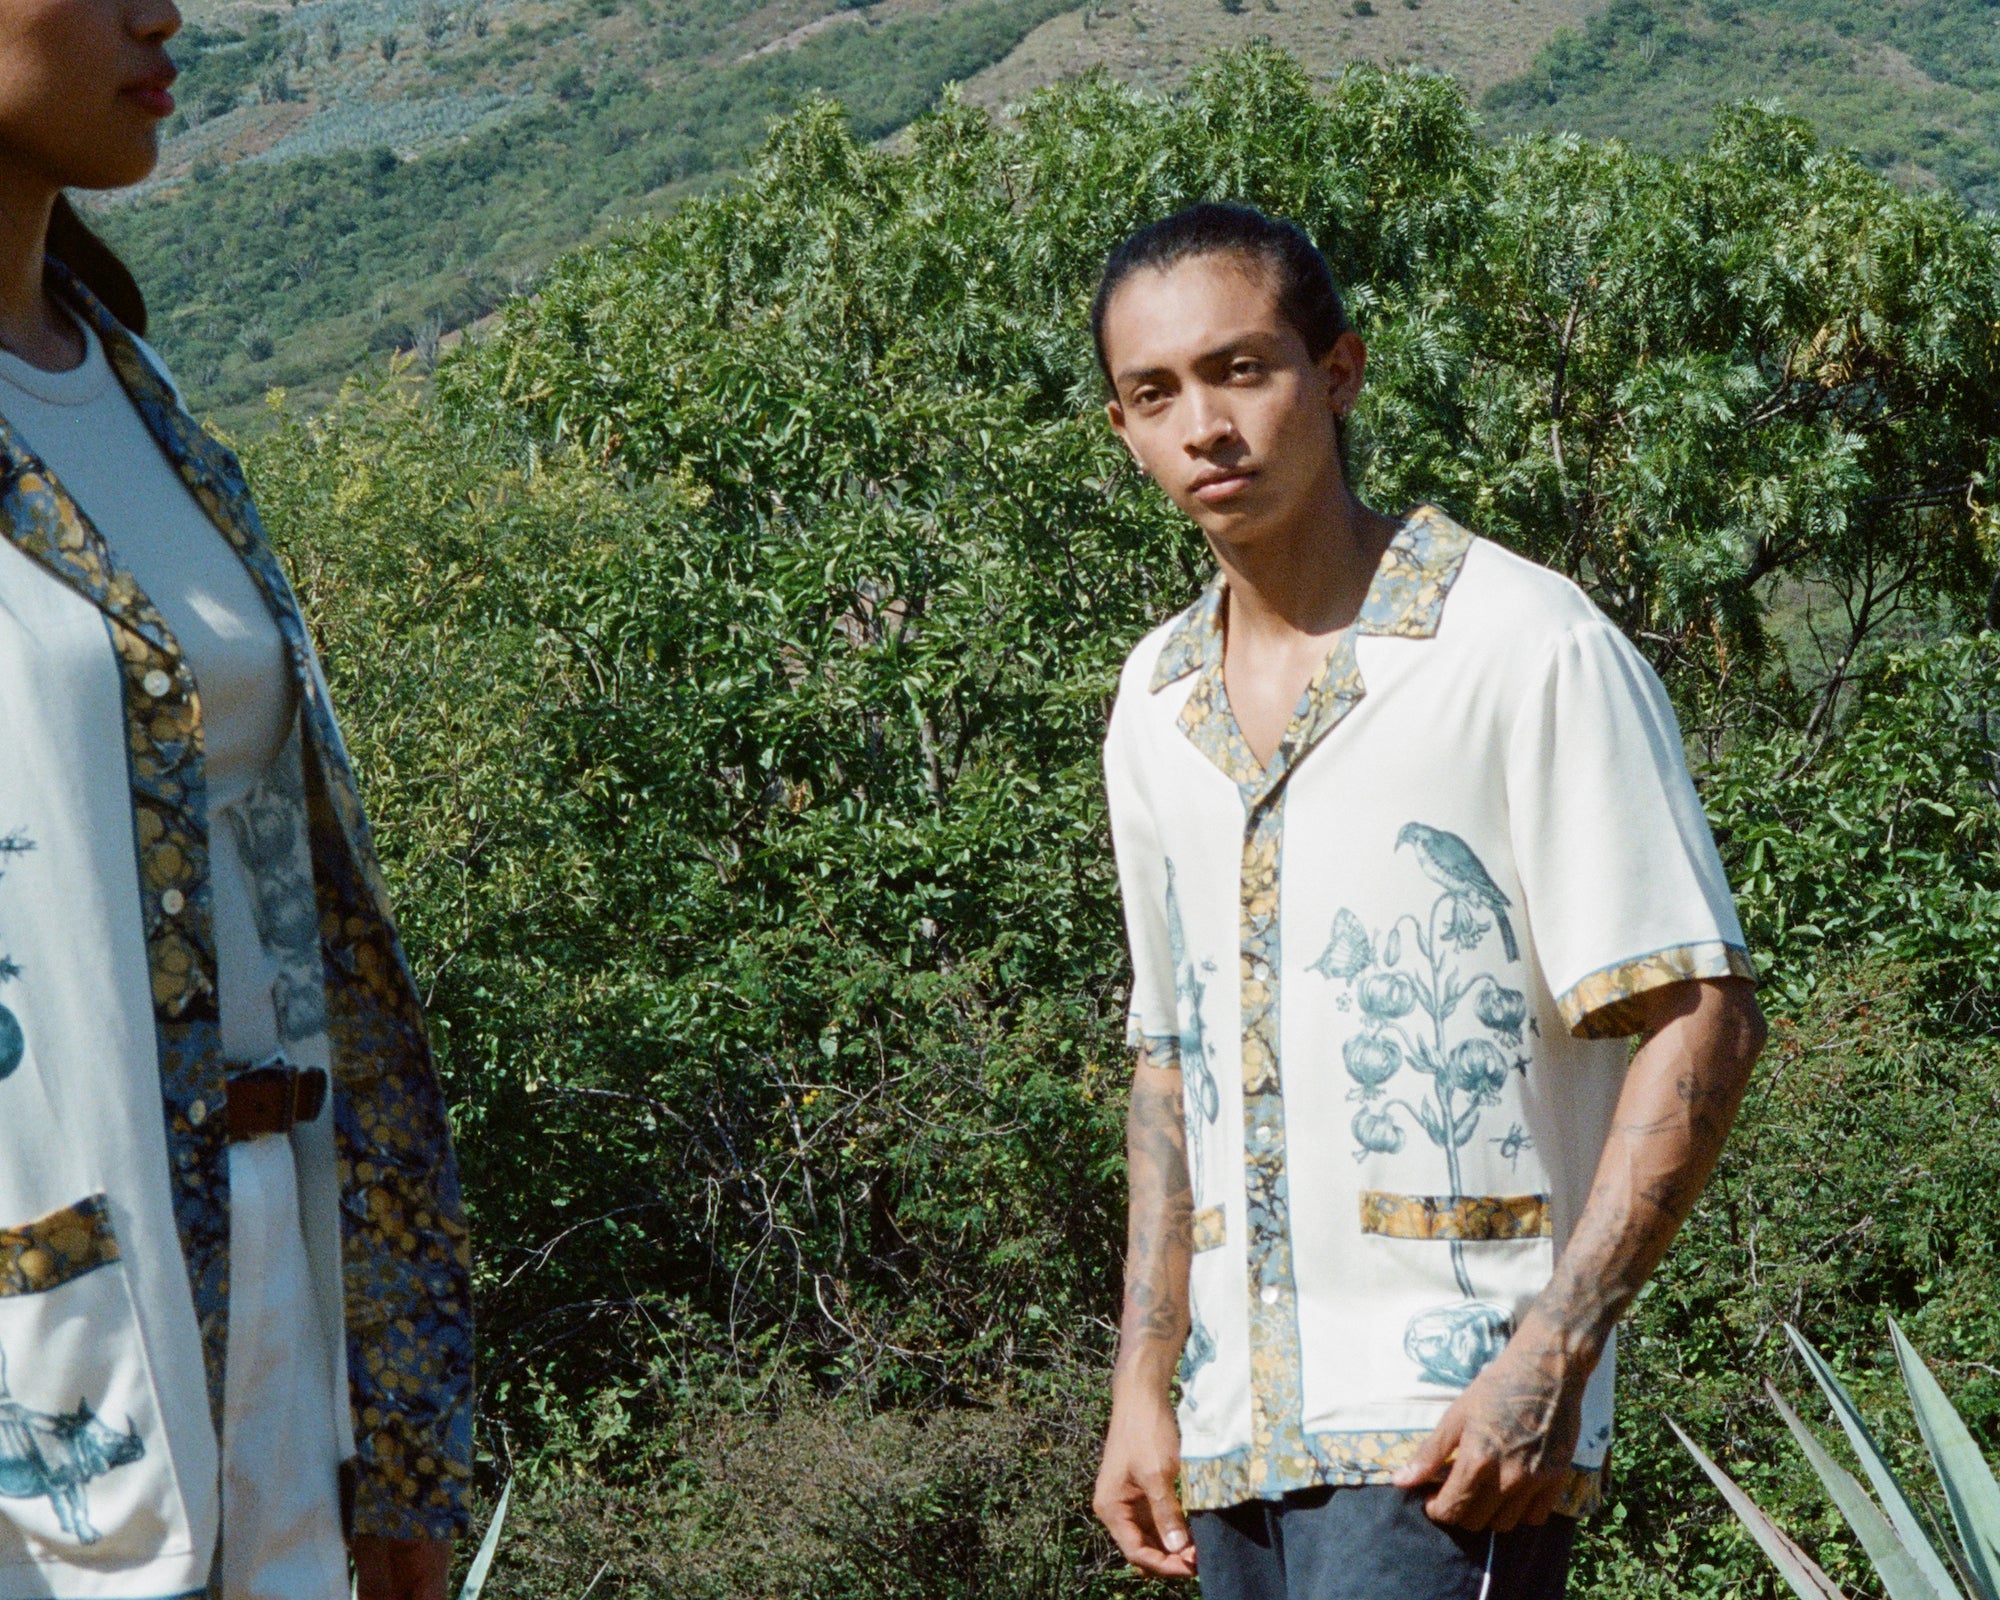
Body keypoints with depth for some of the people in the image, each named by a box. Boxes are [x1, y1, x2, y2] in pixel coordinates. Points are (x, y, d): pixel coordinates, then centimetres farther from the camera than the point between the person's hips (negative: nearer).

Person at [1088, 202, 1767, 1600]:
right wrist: (1146, 1380, 13)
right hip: (1238, 1426, 7)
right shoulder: (1156, 703, 12)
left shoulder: (1529, 648, -8)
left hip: (1460, 1424, -6)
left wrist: (1552, 1355, -18)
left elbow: (1701, 1020, -10)